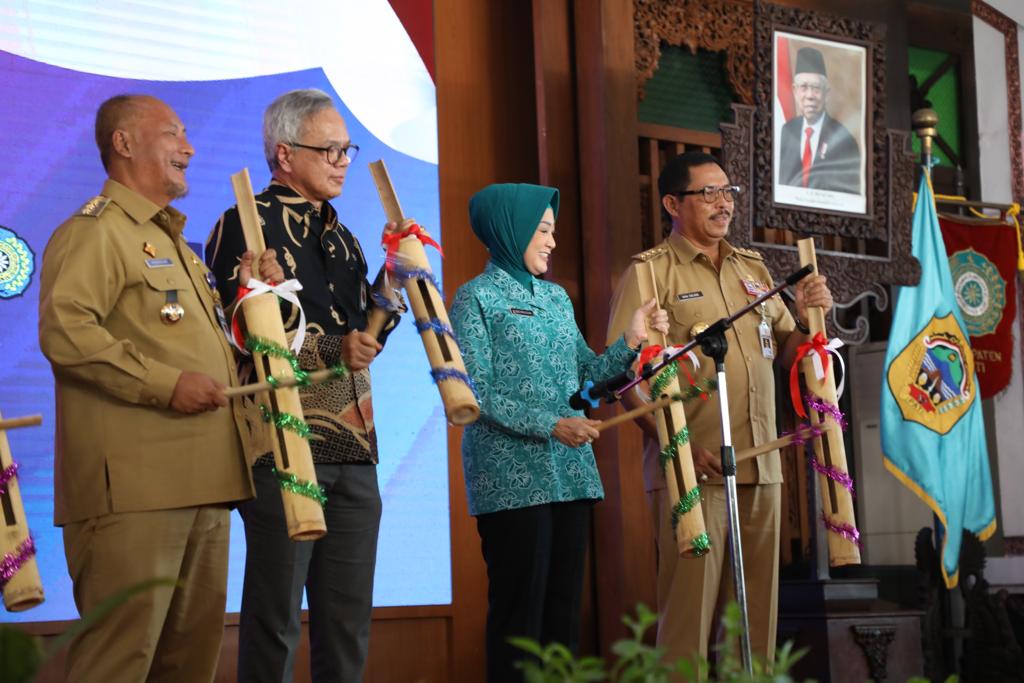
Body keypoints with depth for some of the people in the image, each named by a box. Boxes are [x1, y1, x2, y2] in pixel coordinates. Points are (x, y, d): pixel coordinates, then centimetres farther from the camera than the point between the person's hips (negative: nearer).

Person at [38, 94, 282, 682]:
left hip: (202, 483, 10)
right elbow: (65, 330, -19)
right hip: (134, 484, -10)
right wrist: (165, 384, -20)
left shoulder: (174, 241, 28)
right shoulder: (97, 230, -4)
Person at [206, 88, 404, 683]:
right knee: (276, 616, -3)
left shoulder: (340, 236, 20)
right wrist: (333, 350, -18)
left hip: (353, 446, 7)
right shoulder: (246, 226, -3)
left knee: (349, 615, 8)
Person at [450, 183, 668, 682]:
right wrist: (550, 425, -18)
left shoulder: (556, 297, 17)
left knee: (564, 605, 7)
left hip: (569, 473, 7)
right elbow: (476, 394, -12)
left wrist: (631, 341, -1)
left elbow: (587, 374, 13)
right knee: (519, 608, -5)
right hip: (513, 477, -7)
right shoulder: (477, 297, -3)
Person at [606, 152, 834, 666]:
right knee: (690, 602, -7)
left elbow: (785, 354, 20)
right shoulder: (650, 273, -2)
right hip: (691, 468, -6)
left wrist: (807, 318, -2)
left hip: (760, 466, 6)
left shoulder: (753, 269, 17)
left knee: (756, 603, 8)